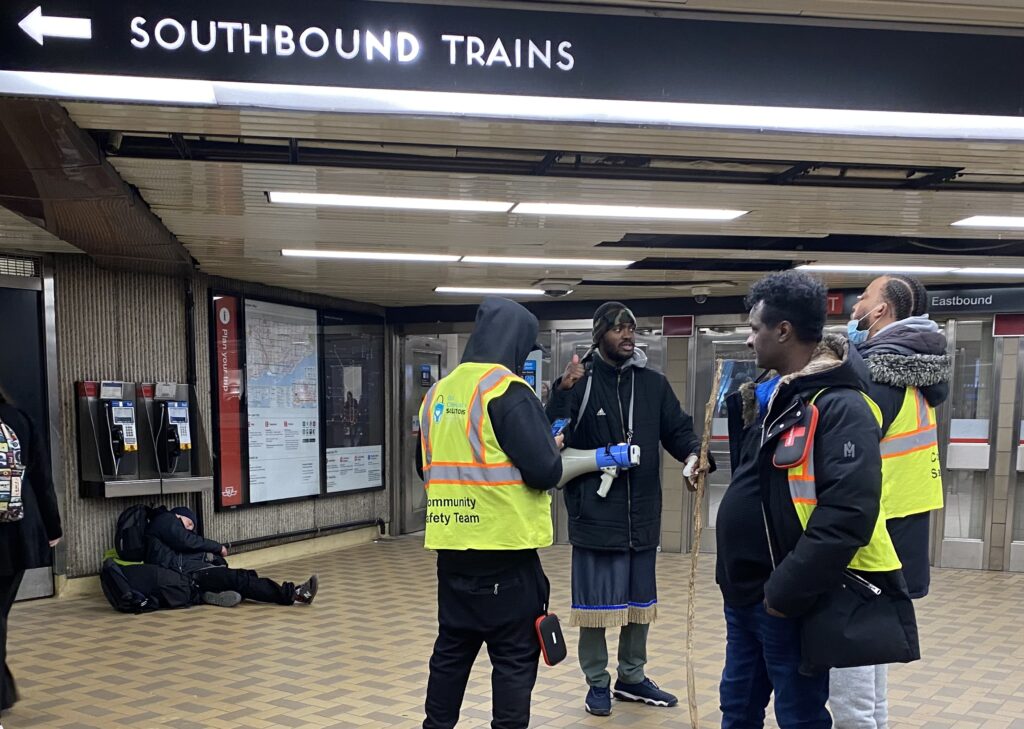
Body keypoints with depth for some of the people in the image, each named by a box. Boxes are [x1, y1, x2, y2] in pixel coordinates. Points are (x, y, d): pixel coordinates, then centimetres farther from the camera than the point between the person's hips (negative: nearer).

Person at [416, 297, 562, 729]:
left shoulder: (438, 393, 9)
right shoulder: (507, 392, -14)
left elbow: (425, 465, 18)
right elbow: (545, 471, -17)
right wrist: (552, 449, 3)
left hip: (452, 545, 7)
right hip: (503, 545, -7)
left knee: (453, 646, 20)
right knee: (515, 655, 6)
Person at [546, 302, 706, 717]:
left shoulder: (653, 383, 5)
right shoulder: (579, 382, -8)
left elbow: (678, 429, 8)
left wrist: (692, 453, -14)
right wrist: (564, 391, -27)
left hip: (642, 514, 5)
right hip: (595, 514, -5)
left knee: (639, 601, 18)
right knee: (595, 603, 7)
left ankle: (632, 678, 37)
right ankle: (597, 682, 26)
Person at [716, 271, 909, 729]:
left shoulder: (840, 407, -20)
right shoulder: (771, 396, 9)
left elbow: (847, 515, -27)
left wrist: (786, 591, -24)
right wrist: (740, 407, 9)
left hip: (785, 600, -8)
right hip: (744, 593, 9)